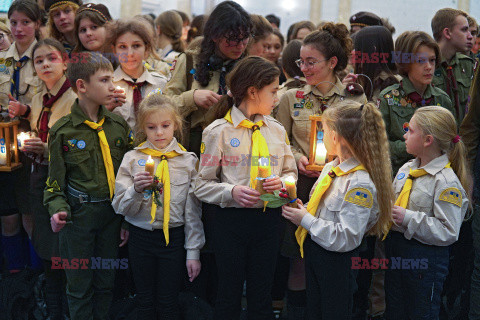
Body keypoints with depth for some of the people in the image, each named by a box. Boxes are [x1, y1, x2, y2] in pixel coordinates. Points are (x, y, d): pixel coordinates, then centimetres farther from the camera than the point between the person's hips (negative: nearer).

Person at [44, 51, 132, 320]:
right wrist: (57, 208, -18)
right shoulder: (62, 131, -6)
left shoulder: (119, 125, 3)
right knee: (79, 286, 6)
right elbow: (55, 178, 0)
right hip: (78, 215, -3)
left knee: (107, 282, 12)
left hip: (112, 212, 3)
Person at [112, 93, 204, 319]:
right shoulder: (132, 159, 0)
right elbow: (121, 207, -1)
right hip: (141, 238, 1)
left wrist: (193, 252, -1)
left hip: (173, 238, -1)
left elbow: (193, 211, 1)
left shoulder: (187, 160, 0)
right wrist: (136, 190, -21)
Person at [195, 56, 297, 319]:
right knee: (228, 299, 6)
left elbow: (291, 172, 16)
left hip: (268, 220, 4)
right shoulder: (218, 131, -5)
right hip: (231, 220, -4)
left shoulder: (277, 130, 9)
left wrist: (281, 182, -6)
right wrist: (232, 192, -22)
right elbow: (203, 186, -5)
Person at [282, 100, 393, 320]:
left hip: (338, 262, -8)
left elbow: (346, 238, -26)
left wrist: (306, 220, -20)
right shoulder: (331, 168, 6)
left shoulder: (361, 183, -22)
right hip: (314, 253, 9)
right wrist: (302, 210, 2)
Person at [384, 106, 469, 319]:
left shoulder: (446, 182, -18)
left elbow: (448, 232, -23)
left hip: (425, 259, -8)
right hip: (395, 250, 8)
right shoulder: (406, 169, 7)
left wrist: (408, 218, -24)